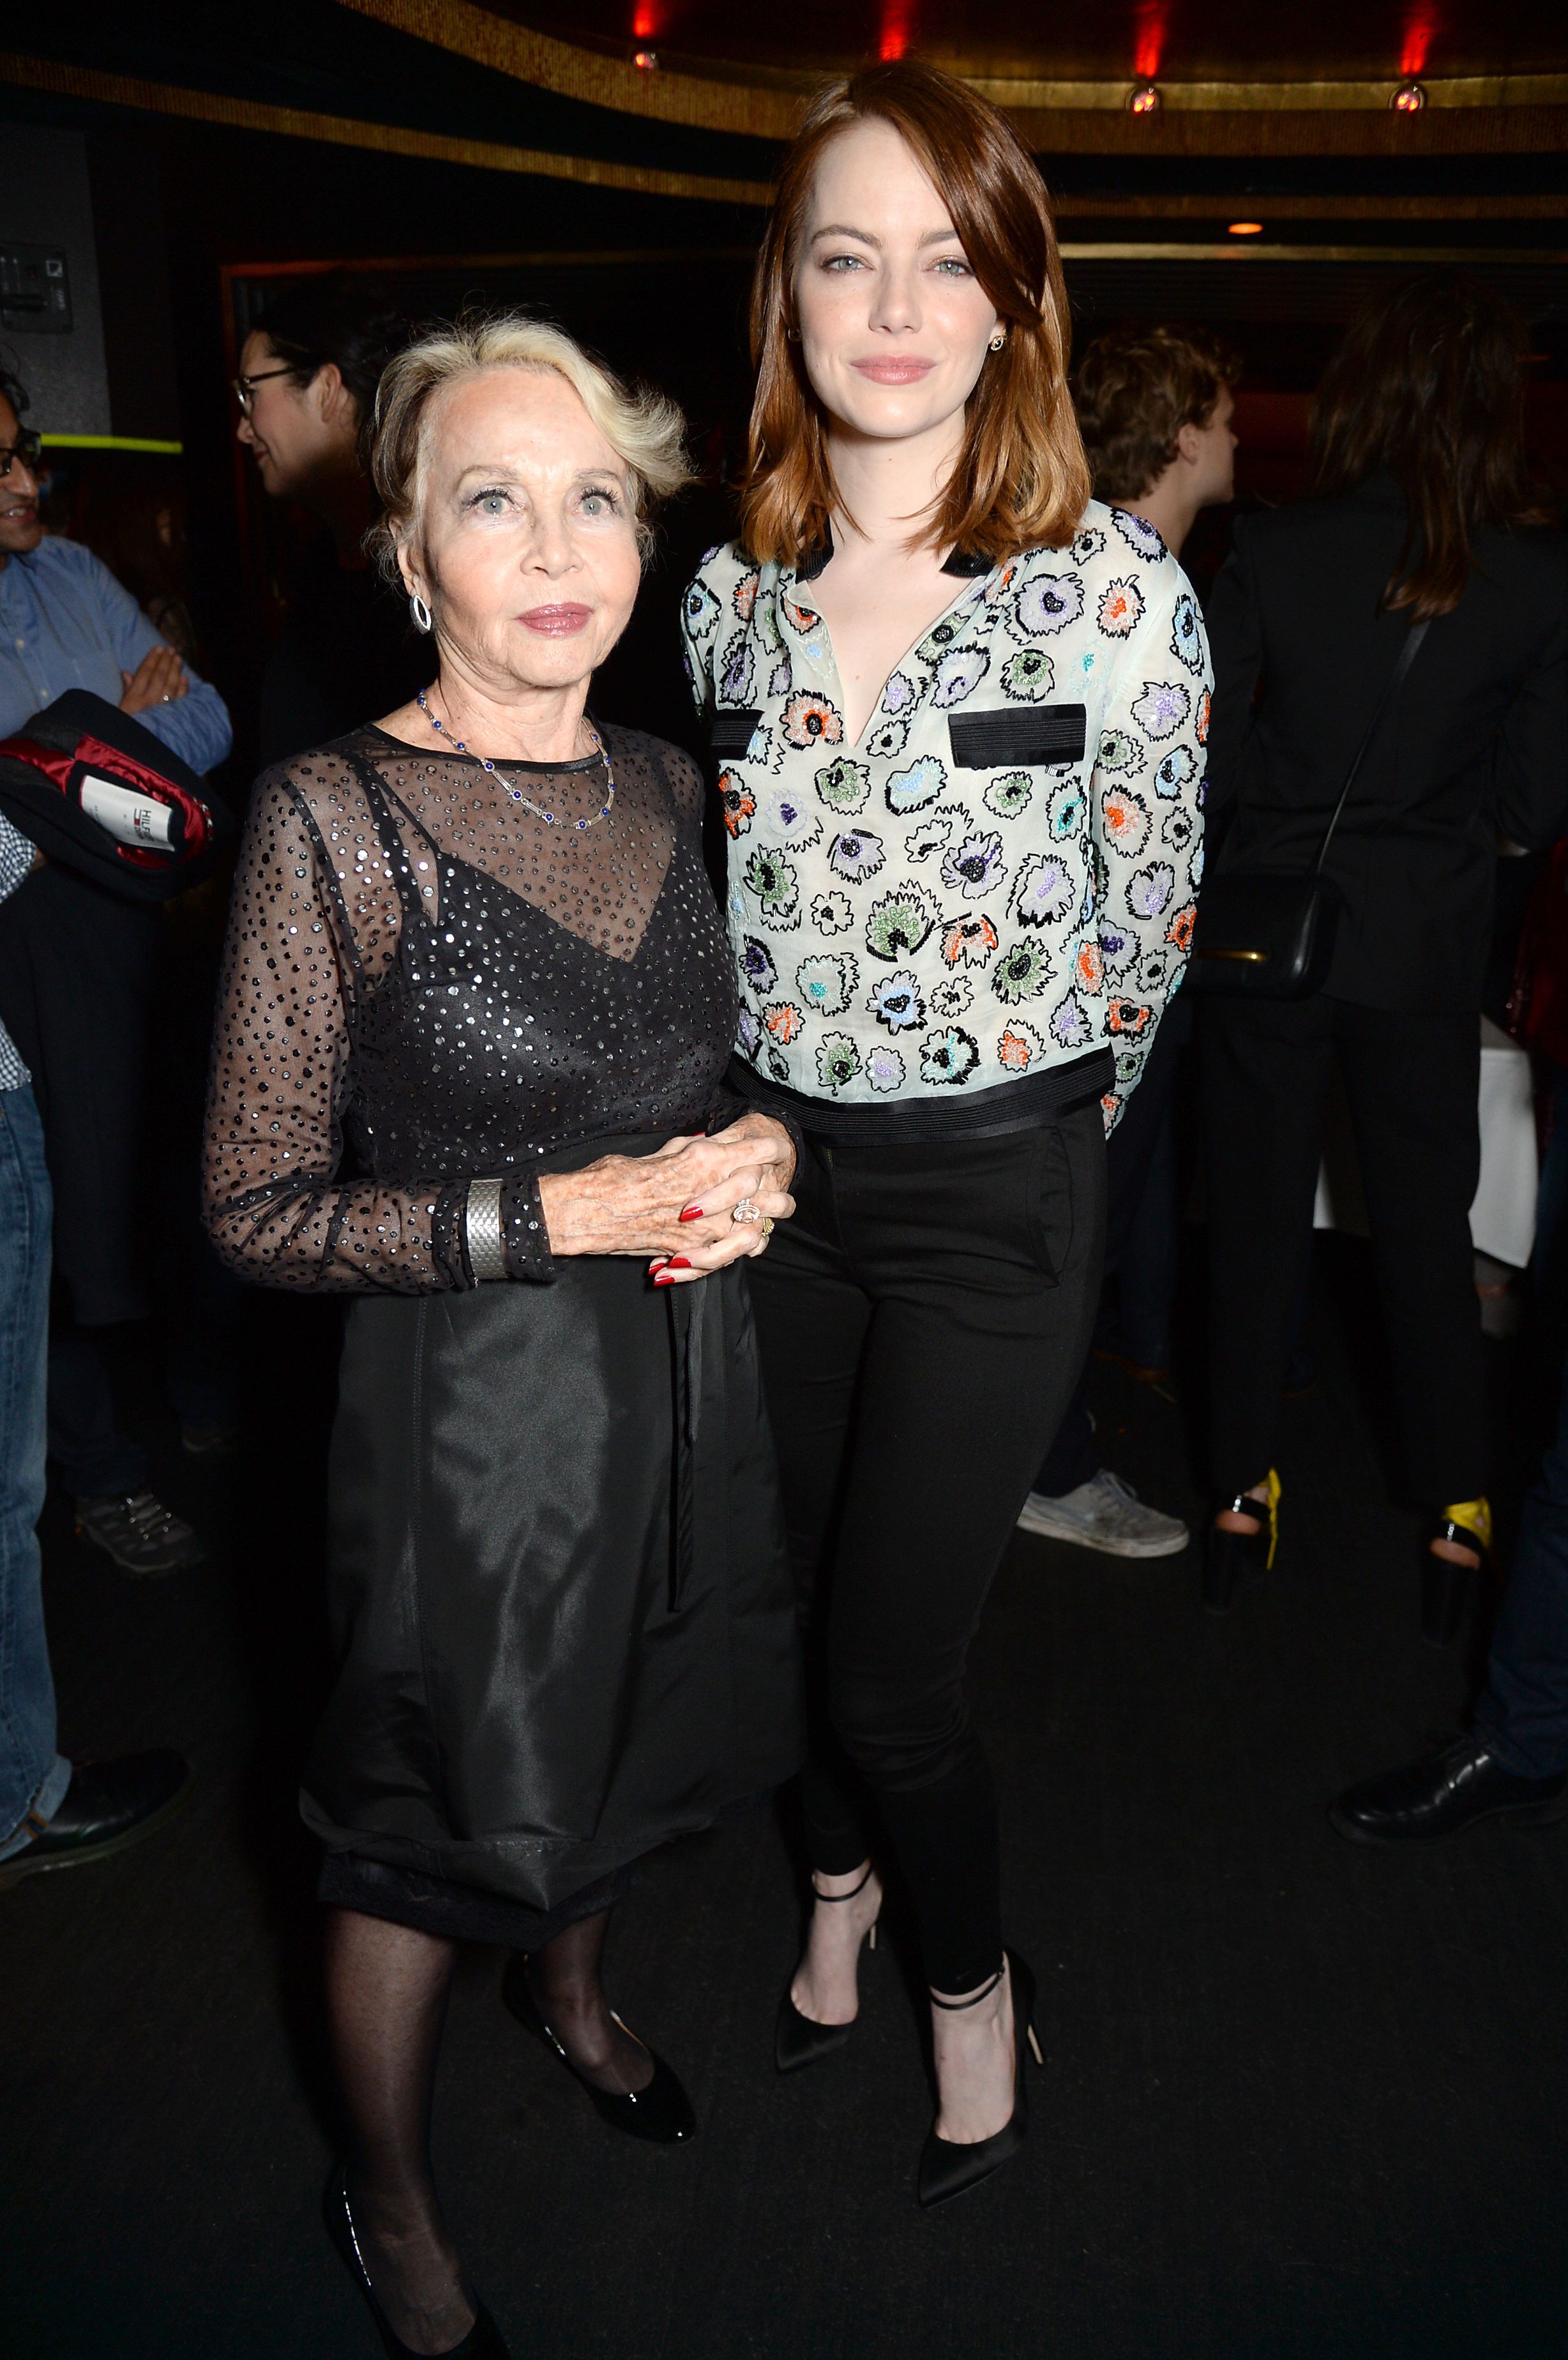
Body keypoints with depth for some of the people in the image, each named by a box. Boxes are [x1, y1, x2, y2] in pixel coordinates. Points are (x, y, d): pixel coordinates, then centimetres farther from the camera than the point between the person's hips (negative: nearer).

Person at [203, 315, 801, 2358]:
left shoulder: (667, 790, 1)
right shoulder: (336, 820, -18)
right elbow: (258, 1211, -16)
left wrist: (756, 1154, -7)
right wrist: (565, 1211, -23)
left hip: (680, 1369, 6)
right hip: (471, 1403, -5)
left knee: (615, 1741, 27)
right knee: (433, 1823, 14)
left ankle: (573, 1995, 59)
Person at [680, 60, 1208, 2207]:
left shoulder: (1117, 590, -13)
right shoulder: (730, 590, 0)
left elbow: (1147, 922, -3)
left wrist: (1032, 1134, 7)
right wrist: (779, 1094, 15)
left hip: (995, 1188, -4)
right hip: (772, 1159, 4)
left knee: (892, 1671, 2)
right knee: (803, 1591, 19)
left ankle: (976, 1984, 34)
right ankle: (842, 1886, 49)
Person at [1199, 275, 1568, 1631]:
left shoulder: (1271, 555, -10)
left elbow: (1207, 761, -8)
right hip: (1427, 947, 1)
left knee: (1259, 1216, 13)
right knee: (1427, 1228, 14)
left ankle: (1244, 1496, 23)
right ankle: (1458, 1518, 21)